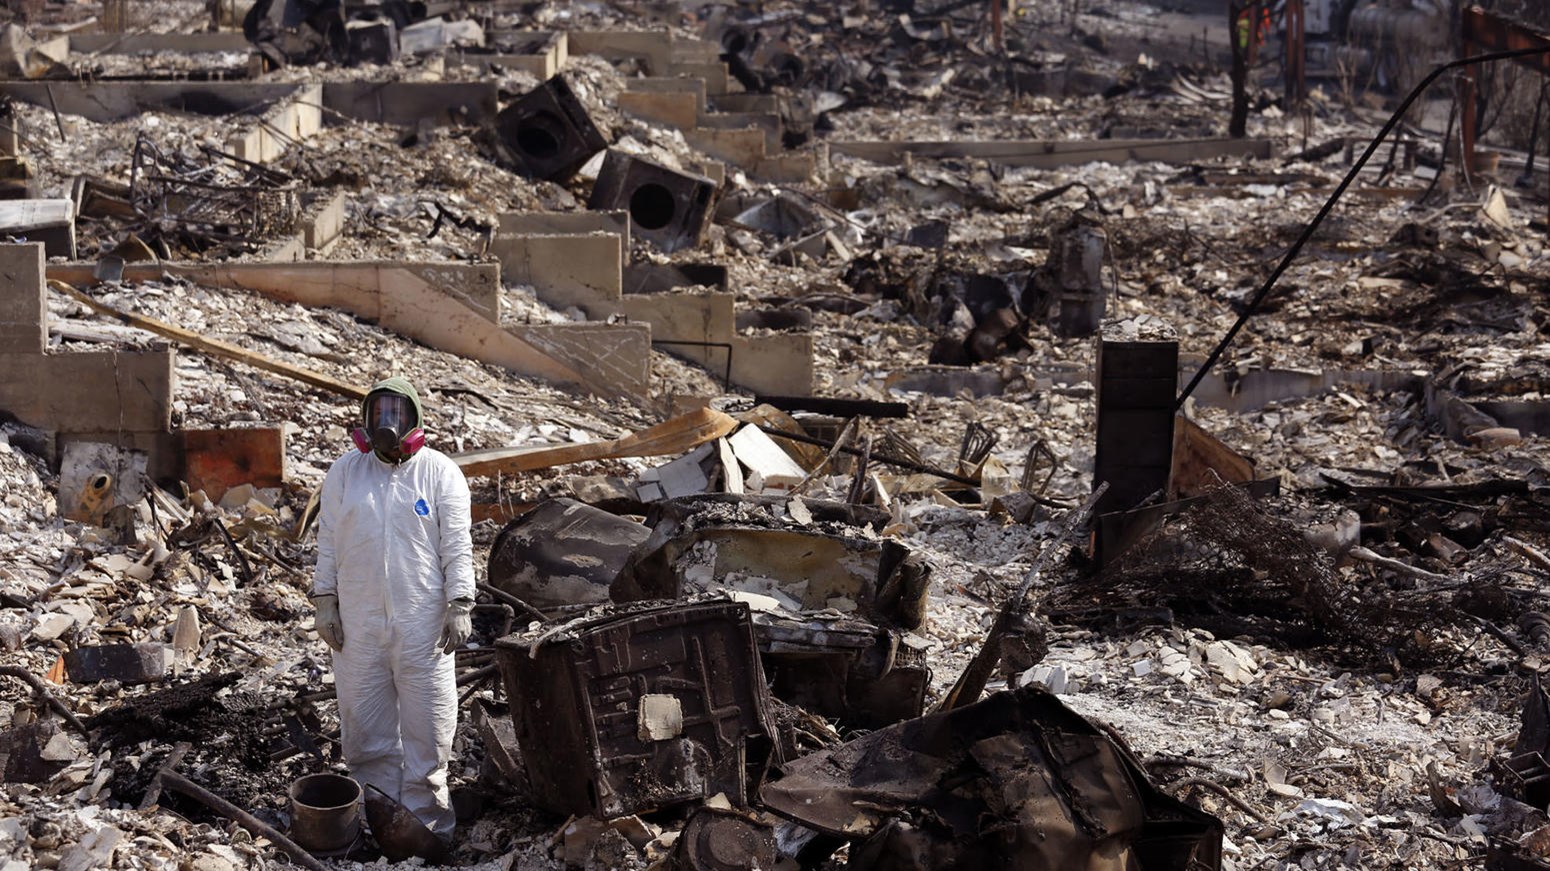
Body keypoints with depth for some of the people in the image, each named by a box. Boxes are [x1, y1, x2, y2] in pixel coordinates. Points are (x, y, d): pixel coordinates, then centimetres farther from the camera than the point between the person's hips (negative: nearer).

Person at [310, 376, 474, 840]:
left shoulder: (440, 472, 0)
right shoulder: (344, 471, 7)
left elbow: (457, 546, -1)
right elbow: (328, 540, 9)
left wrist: (460, 606, -7)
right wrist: (325, 601, 4)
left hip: (422, 623, -2)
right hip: (358, 623, 2)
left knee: (427, 723, 1)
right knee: (365, 724, 7)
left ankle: (425, 816, 12)